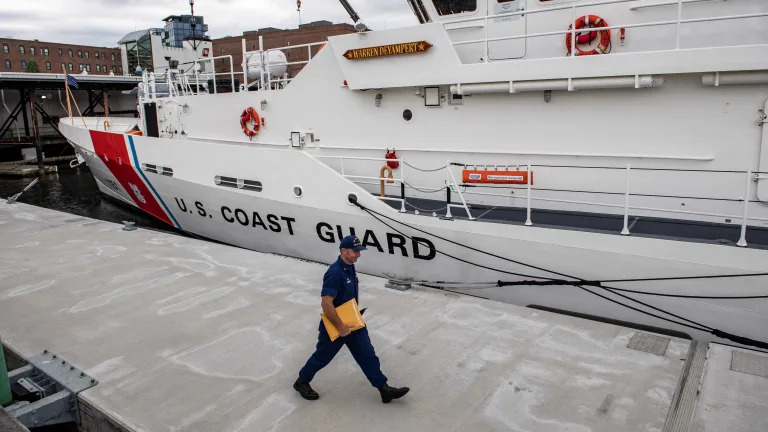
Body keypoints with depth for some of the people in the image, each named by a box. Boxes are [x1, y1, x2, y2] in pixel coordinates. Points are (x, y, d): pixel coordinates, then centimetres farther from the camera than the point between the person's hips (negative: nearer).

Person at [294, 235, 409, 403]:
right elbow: (326, 303, -33)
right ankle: (302, 382, 36)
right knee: (322, 356, 12)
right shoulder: (335, 273, -29)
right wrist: (340, 326, -27)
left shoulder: (350, 267, 1)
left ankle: (384, 389, 15)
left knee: (367, 355, 8)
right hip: (334, 326, -8)